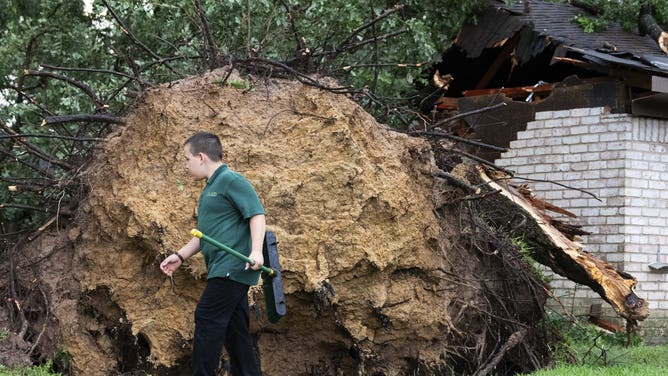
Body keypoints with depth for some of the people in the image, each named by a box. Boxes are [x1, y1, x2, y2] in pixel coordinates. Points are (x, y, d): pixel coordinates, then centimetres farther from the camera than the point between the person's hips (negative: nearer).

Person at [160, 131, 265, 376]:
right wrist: (180, 256, 20)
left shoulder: (231, 181, -8)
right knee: (234, 329, 9)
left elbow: (257, 214, -16)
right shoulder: (209, 190, 21)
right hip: (222, 270, 10)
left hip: (233, 266, -10)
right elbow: (204, 234, 28)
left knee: (207, 319, -12)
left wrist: (256, 250, -27)